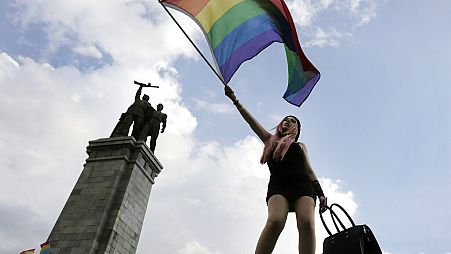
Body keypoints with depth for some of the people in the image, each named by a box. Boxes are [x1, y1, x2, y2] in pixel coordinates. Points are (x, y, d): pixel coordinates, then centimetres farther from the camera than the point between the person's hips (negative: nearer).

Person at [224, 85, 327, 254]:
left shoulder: (300, 146, 28)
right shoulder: (270, 140, 27)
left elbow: (309, 171, 20)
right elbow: (251, 120, 21)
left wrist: (320, 194, 6)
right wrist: (235, 100, 17)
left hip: (303, 186, 2)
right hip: (278, 186, -1)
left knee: (307, 224, -26)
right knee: (275, 222, -30)